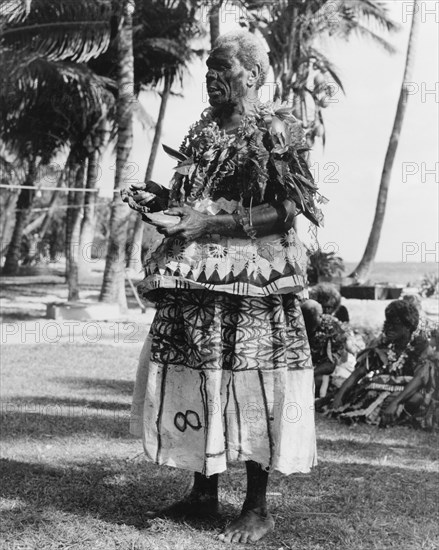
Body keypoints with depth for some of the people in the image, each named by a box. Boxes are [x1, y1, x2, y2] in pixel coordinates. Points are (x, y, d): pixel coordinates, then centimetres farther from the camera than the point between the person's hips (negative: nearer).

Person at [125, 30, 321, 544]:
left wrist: (212, 222, -19)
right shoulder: (203, 130, 16)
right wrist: (160, 202, 3)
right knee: (194, 376, 8)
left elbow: (285, 212, -13)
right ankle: (203, 490, 23)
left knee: (248, 384, -4)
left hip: (251, 279, -7)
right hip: (195, 277, 7)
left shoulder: (274, 129, -5)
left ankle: (256, 507, 8)